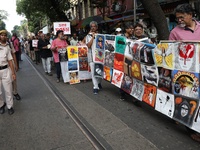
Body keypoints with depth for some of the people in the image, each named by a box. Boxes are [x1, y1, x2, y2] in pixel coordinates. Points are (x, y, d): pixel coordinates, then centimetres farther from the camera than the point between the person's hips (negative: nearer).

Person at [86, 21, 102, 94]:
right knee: (93, 71, -4)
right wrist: (93, 37, -8)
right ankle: (95, 87, -1)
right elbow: (88, 45, -7)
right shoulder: (88, 36, 7)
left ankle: (99, 83, 30)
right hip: (92, 55, -1)